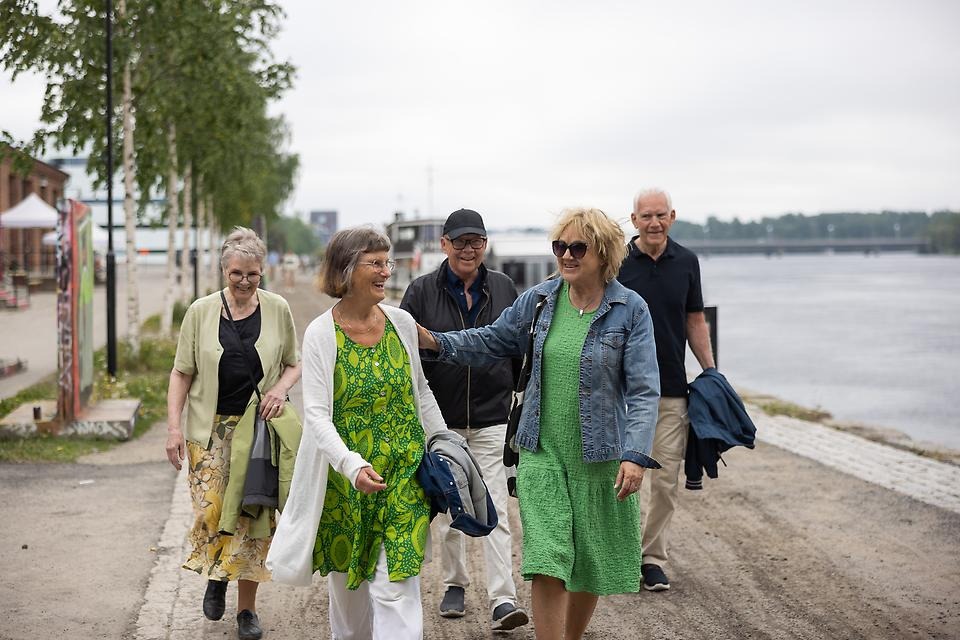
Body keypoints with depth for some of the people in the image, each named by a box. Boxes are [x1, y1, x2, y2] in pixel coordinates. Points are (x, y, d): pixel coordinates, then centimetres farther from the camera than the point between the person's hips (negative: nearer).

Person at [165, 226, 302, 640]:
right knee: (211, 509, -9)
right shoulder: (201, 311, 0)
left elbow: (294, 363, 13)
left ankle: (247, 607, 14)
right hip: (211, 428, 0)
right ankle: (215, 577, 23)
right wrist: (174, 426, -4)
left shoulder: (278, 310, 3)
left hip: (259, 427, 1)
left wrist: (282, 387, -8)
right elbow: (182, 373, 3)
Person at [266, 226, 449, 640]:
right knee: (347, 577, 14)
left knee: (397, 584, -7)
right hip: (346, 478, -1)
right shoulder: (321, 334, -9)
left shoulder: (402, 323, 1)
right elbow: (316, 413, -15)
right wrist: (353, 465, -29)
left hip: (404, 473, 1)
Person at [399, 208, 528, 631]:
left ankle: (503, 600, -8)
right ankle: (455, 585, 29)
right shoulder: (422, 292, -2)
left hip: (492, 418, 0)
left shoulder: (503, 289, 4)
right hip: (441, 418, 0)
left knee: (494, 510, -7)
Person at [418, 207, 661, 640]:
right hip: (542, 453, 1)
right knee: (547, 563, -10)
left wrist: (636, 455, -21)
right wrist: (436, 343, 1)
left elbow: (643, 389, -11)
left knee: (590, 562, 12)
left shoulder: (631, 310, -8)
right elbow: (492, 341, 15)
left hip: (600, 456, -1)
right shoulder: (539, 299, 2)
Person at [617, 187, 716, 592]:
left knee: (666, 479, 4)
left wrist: (711, 374, 9)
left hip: (673, 388, 3)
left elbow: (695, 321, 13)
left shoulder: (686, 263, 6)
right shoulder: (616, 263, -3)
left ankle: (652, 556, 15)